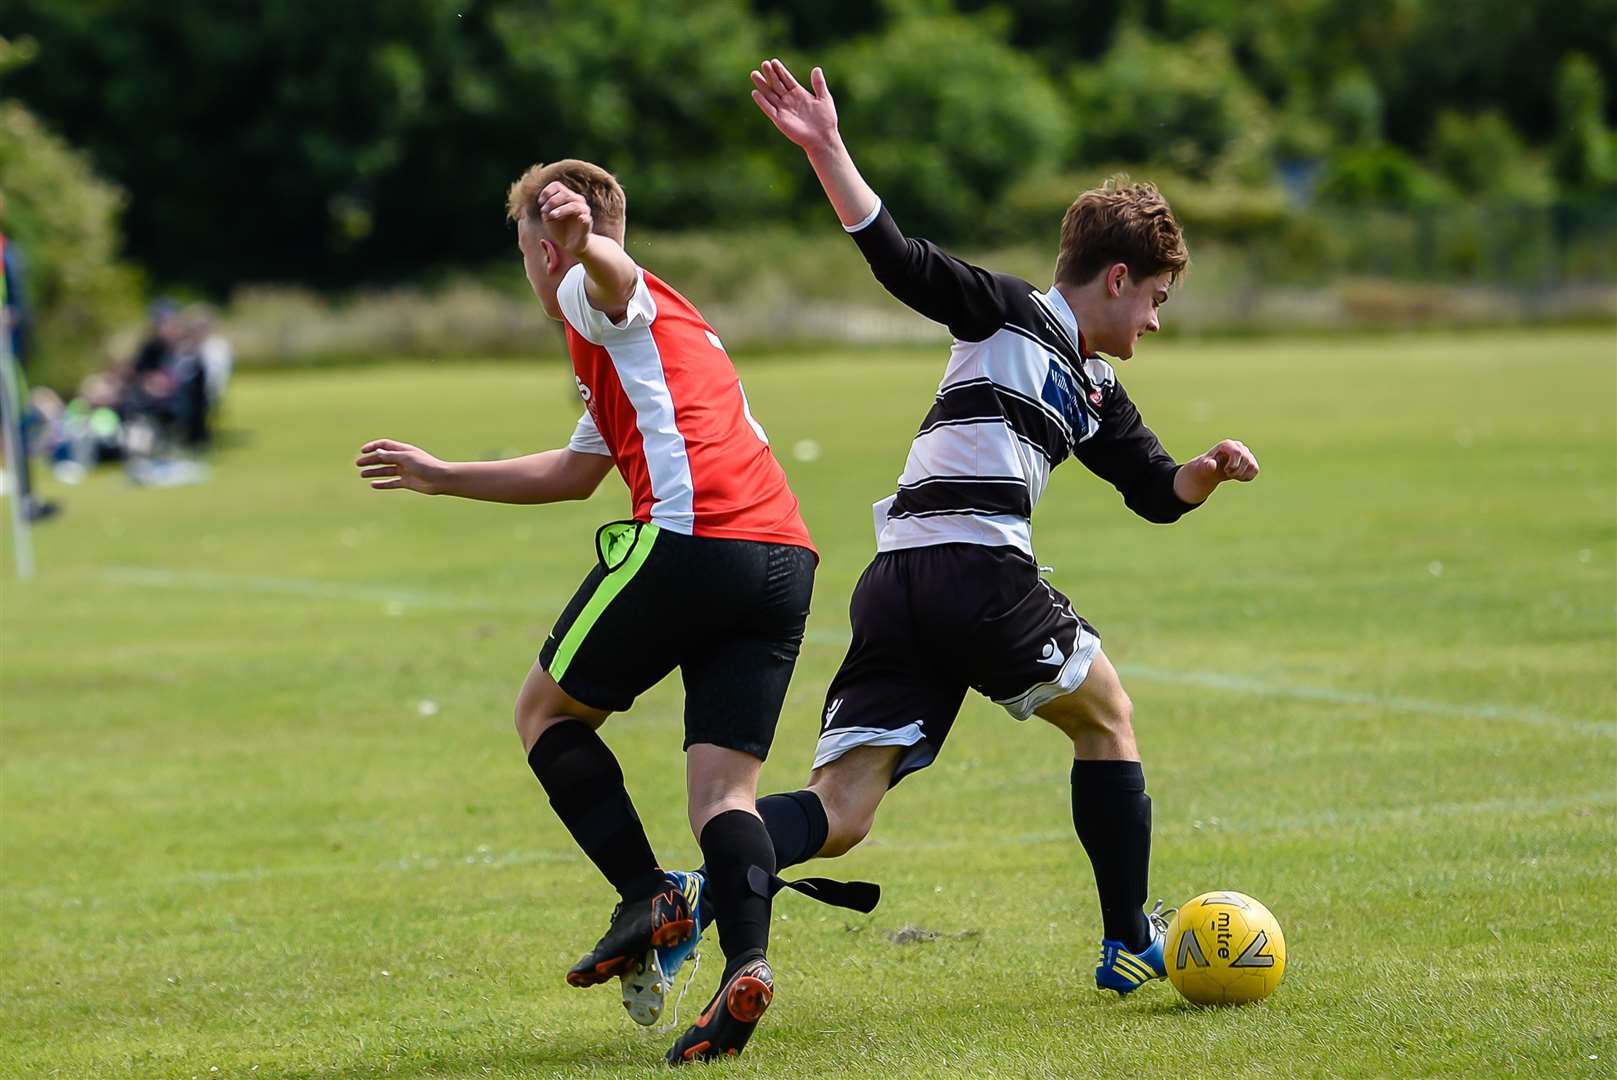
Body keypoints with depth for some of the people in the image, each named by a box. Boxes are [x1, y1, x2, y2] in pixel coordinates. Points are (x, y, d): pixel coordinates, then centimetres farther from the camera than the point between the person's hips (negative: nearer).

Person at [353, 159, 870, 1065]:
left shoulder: (594, 299, 8)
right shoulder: (662, 326, 37)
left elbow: (614, 276, -21)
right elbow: (577, 472, 48)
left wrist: (584, 243, -45)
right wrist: (441, 477, 56)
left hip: (690, 536, -8)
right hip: (784, 558, 8)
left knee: (548, 709, 12)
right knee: (725, 786, 1)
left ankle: (649, 893, -3)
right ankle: (747, 961, -24)